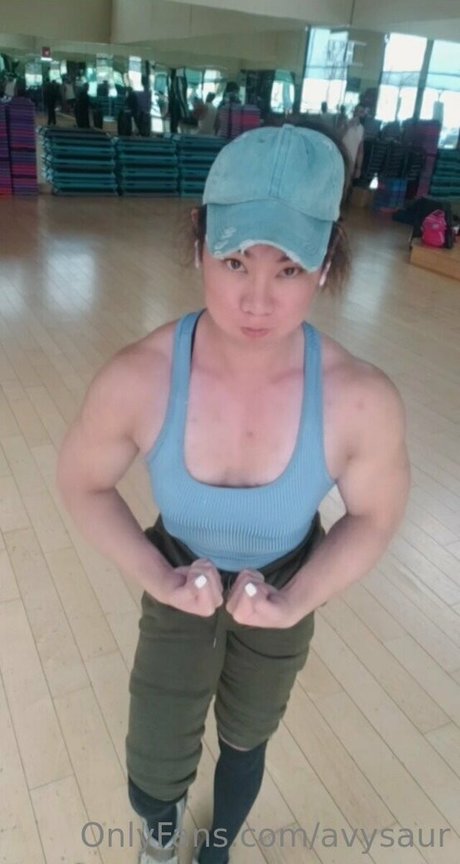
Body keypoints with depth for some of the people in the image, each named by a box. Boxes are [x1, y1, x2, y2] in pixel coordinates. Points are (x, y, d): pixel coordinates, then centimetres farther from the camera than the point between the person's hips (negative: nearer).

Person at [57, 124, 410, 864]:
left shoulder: (361, 401, -34)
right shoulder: (137, 381, -33)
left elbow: (374, 517, -14)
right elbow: (83, 483, -13)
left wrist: (295, 601, -23)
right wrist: (159, 578, -23)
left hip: (284, 591, 1)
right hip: (183, 586, 0)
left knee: (245, 740, 27)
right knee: (153, 776, 9)